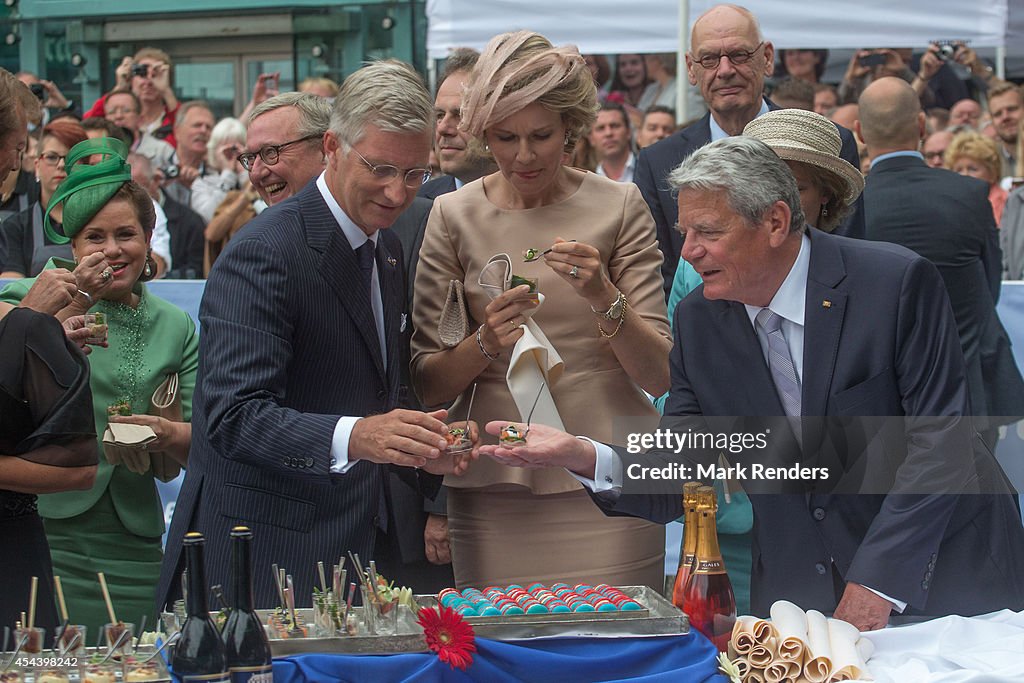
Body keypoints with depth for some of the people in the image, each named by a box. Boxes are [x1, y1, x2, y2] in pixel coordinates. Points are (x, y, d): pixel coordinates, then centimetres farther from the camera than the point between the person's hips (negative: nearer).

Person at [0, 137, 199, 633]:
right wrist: (76, 307, -17)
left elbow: (203, 436, 9)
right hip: (48, 528, -3)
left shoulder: (175, 326, 11)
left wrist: (168, 434, -13)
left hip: (134, 538, 3)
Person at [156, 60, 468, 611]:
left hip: (356, 545, 8)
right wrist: (352, 437, -39)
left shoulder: (385, 248, 13)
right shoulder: (264, 253, -16)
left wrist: (420, 444, 1)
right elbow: (234, 417, -24)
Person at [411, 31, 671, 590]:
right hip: (494, 491, 0)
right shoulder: (454, 216, 3)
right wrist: (483, 344, -16)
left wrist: (603, 297, -16)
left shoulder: (617, 207, 2)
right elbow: (428, 386, 2)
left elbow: (659, 375, -1)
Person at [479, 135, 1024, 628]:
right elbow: (675, 476, -2)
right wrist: (583, 456, -23)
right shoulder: (699, 321, -1)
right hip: (795, 597, 4)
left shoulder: (899, 283, -15)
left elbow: (939, 444, -17)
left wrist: (877, 583, -21)